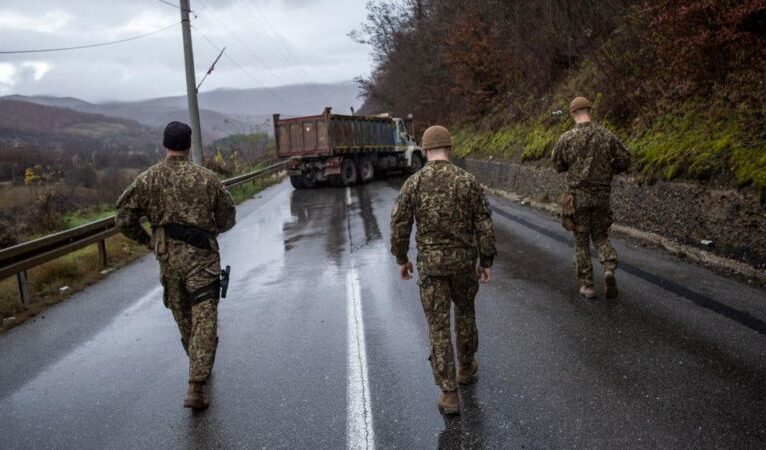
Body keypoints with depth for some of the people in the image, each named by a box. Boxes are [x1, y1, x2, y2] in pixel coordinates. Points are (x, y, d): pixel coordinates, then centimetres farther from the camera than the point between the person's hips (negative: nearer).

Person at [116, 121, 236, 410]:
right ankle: (195, 387, -9)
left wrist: (147, 240, 13)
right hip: (201, 259, -3)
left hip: (168, 259, 3)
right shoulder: (207, 178, -5)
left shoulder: (147, 180, -2)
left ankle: (200, 369, 40)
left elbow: (124, 219, -2)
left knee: (184, 319, 21)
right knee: (204, 322, -1)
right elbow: (227, 219, 3)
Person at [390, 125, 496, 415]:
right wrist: (487, 263, 5)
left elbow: (399, 226, -5)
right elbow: (484, 226, -6)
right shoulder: (468, 181, -7)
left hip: (431, 263, -1)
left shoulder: (413, 183, -9)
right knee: (464, 311, 27)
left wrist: (401, 260, 11)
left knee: (439, 327, 4)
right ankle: (466, 366, 46)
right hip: (463, 260, 1)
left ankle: (449, 395, 3)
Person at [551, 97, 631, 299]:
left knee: (581, 240, 10)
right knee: (601, 237, 17)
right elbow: (625, 161, -1)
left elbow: (558, 166, 3)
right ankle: (609, 269, -9)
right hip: (602, 195, 2)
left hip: (578, 195, -2)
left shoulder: (566, 138, -7)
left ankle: (587, 285, 12)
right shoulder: (607, 135, -2)